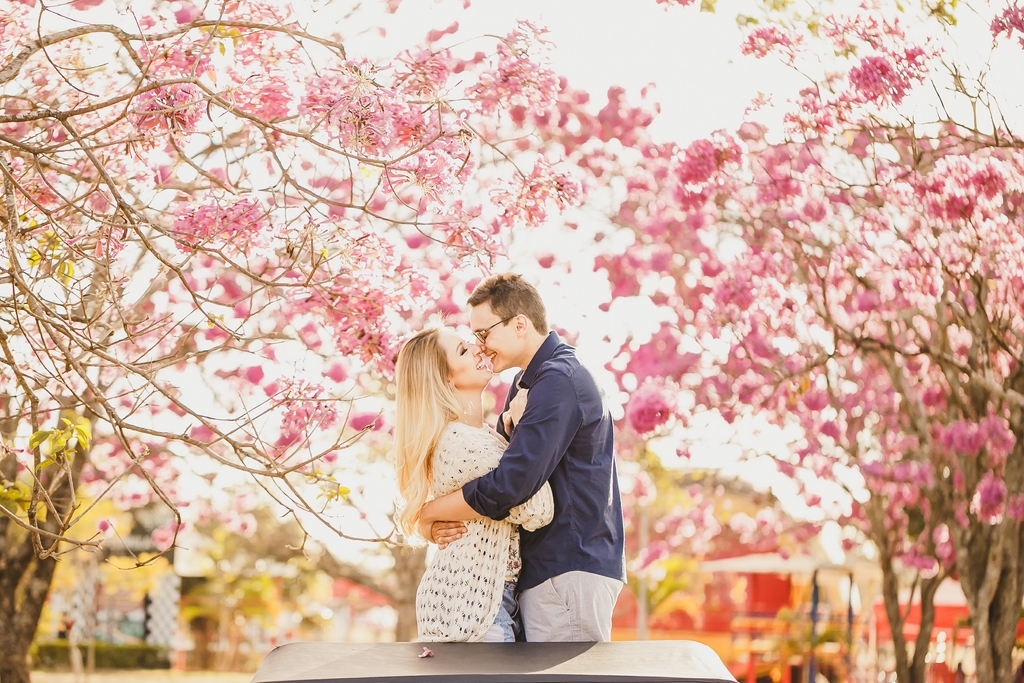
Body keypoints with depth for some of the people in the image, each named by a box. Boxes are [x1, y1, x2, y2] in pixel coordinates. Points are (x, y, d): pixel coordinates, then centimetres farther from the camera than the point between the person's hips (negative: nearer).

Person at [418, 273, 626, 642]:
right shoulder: (528, 383, 18)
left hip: (569, 572, -10)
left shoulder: (559, 381, -16)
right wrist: (450, 523, -2)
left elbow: (510, 484, -24)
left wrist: (429, 514, -10)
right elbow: (504, 468, 18)